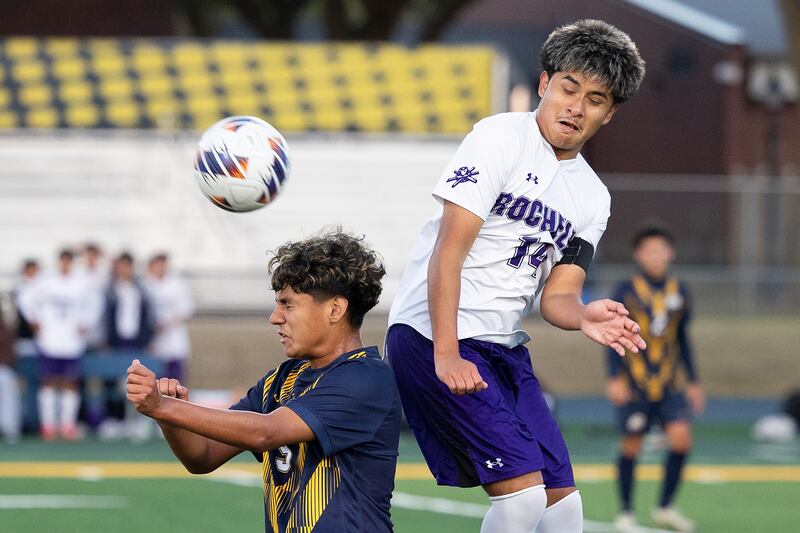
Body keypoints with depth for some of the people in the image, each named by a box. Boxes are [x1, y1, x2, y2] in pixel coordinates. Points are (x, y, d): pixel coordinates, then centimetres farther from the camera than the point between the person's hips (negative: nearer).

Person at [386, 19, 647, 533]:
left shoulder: (593, 197, 12)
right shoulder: (501, 137, -9)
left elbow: (557, 293, 7)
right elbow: (449, 249, -16)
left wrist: (583, 316, -19)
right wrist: (446, 355, -25)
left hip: (504, 349, 8)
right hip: (431, 334, -8)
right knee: (523, 491, -17)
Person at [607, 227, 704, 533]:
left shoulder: (679, 292, 8)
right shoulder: (626, 292, -4)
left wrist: (693, 382, 16)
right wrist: (614, 378, -13)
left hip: (667, 384, 3)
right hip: (634, 384, -3)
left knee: (681, 438, -11)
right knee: (631, 445, 2)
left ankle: (665, 507, 5)